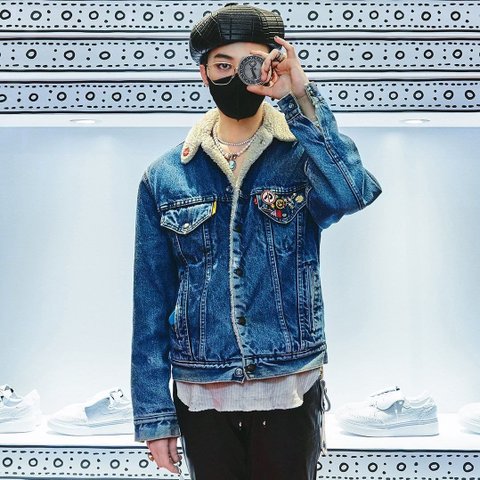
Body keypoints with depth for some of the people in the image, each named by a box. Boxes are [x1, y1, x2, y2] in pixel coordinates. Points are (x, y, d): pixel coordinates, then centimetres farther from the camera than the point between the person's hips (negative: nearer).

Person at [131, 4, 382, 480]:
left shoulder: (304, 155, -2)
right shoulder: (165, 177, 0)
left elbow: (350, 195, -26)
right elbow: (151, 302, 1)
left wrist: (300, 96, -26)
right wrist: (153, 415, 0)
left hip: (290, 391, -1)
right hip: (201, 397, 1)